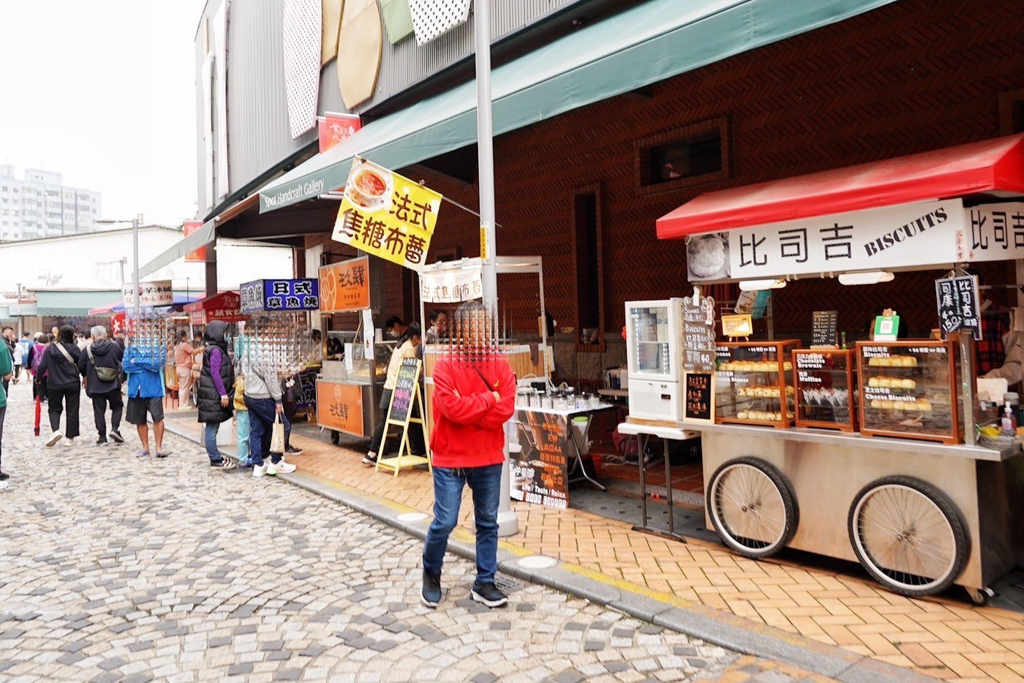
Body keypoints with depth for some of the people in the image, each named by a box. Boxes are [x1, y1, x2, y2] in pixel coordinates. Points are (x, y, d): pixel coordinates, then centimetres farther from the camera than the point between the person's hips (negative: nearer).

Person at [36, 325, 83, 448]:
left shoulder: (49, 349, -2)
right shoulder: (73, 348, -7)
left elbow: (42, 366, -2)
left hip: (54, 384, 1)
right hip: (73, 384, -1)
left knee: (54, 408, 16)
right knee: (72, 410, 8)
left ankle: (55, 430, -7)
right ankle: (71, 437, 10)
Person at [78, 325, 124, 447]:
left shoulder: (88, 349, -2)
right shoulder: (114, 346, -3)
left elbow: (81, 366, 1)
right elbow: (123, 359, 7)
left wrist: (85, 375, 21)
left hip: (95, 385, 1)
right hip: (113, 384, 0)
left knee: (99, 411, 5)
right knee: (117, 406, 14)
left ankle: (102, 437, 6)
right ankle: (115, 428, -5)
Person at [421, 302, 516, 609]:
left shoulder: (500, 364, -1)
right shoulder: (445, 364, -9)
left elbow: (506, 408, -11)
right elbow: (451, 407, -22)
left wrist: (467, 409, -16)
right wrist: (488, 399, -14)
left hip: (489, 459, 3)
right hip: (450, 459, -3)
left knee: (488, 523, 12)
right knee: (444, 522, 2)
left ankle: (484, 583, 27)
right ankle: (431, 574, 30)